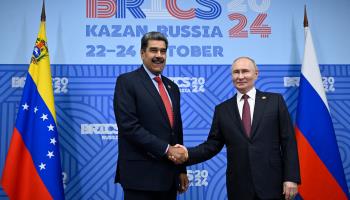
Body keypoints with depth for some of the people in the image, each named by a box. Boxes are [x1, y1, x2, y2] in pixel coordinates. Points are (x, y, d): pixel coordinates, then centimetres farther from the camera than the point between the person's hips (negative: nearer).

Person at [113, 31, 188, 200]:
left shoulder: (172, 87, 15)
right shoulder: (127, 82, -6)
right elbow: (129, 126, -16)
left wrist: (181, 170, 13)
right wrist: (166, 149, -17)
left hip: (169, 174, 6)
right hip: (141, 174, -6)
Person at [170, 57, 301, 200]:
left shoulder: (275, 101, 3)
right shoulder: (222, 109, 8)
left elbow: (288, 141, -1)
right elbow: (212, 145, 6)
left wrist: (291, 178, -7)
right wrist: (187, 154, -10)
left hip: (271, 184, -1)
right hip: (238, 187, 2)